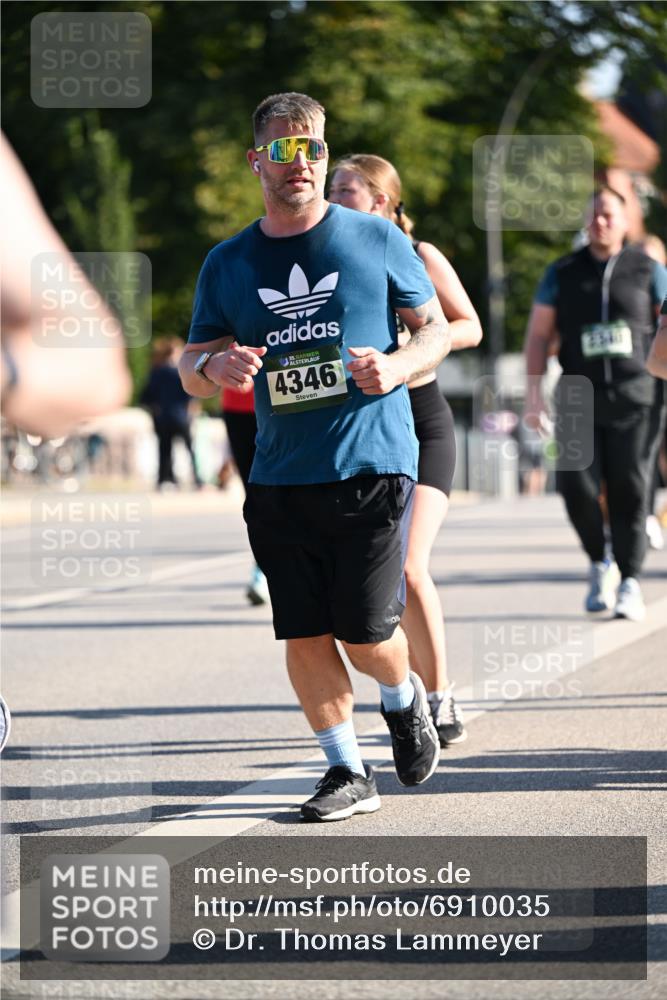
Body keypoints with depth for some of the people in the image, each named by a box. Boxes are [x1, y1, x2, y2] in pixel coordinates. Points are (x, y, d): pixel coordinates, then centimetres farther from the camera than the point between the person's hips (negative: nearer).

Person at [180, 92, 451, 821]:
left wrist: (397, 366, -12)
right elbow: (190, 369, 12)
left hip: (373, 467, -3)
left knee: (366, 634, -5)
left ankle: (403, 700, 28)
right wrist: (214, 367, -12)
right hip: (280, 479, 3)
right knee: (304, 635, 1)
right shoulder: (228, 265, 9)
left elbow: (437, 329, 9)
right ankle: (347, 771, 17)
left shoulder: (375, 240, 2)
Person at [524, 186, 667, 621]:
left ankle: (630, 583, 0)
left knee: (629, 491, -6)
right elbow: (538, 334, 9)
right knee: (577, 485, -11)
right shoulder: (563, 273, 9)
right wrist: (534, 393, -1)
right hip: (580, 399, 1)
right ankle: (599, 564, 12)